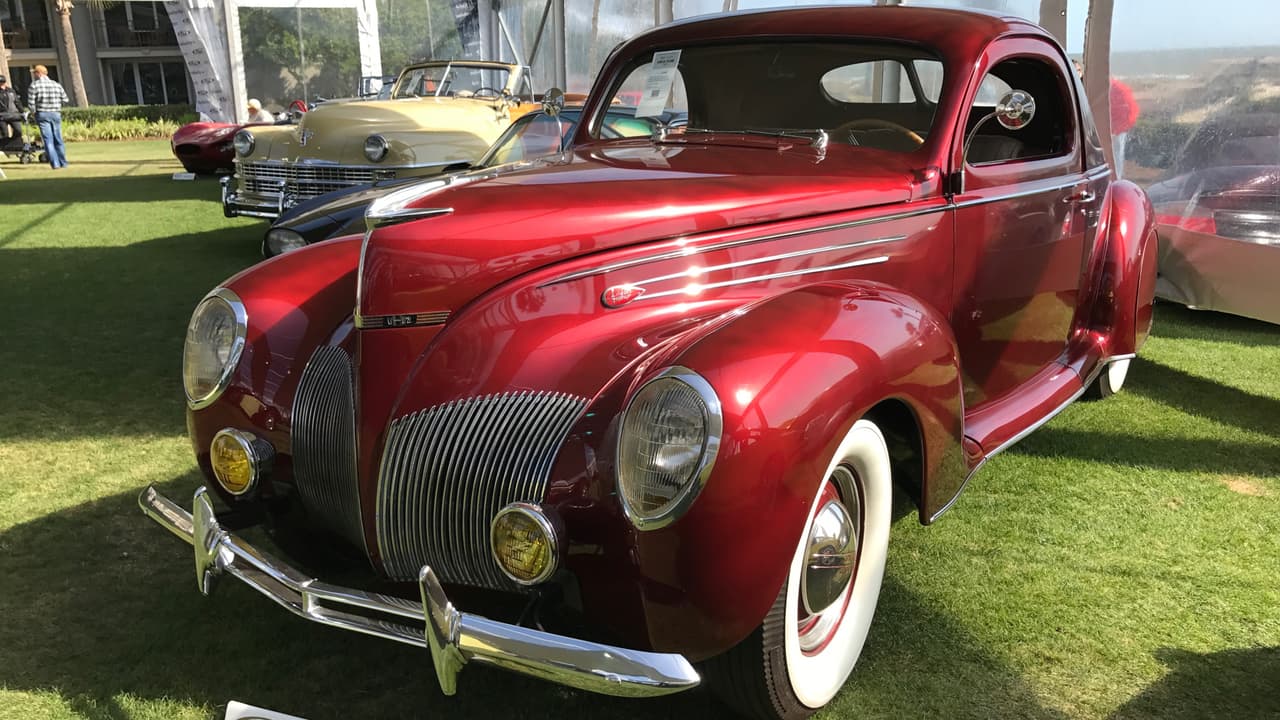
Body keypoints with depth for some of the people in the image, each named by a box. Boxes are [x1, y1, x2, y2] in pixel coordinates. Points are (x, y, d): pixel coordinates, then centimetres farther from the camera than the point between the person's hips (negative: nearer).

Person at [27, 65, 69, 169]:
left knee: (48, 140, -2)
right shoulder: (57, 85, 4)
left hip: (42, 115, -3)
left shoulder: (34, 85, -4)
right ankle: (63, 163, 15)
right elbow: (65, 101, 3)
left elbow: (31, 103, -9)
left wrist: (34, 112, 8)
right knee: (58, 139, 11)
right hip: (56, 114, 3)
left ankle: (55, 164, -7)